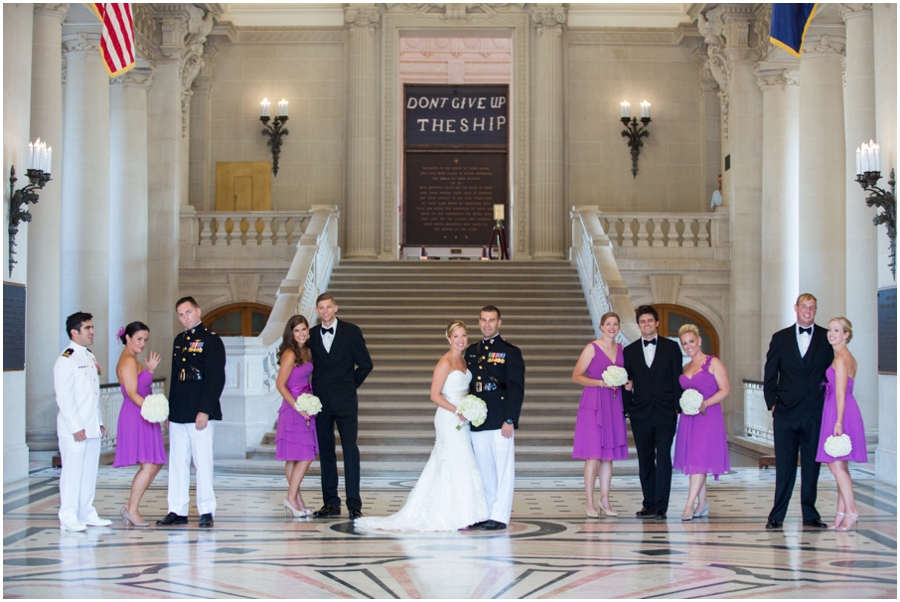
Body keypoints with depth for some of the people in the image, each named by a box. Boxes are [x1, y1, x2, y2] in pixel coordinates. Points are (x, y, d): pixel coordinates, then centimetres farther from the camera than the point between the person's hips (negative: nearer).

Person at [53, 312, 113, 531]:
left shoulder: (90, 357, 16)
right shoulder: (66, 359, -11)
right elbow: (64, 397, -15)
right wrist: (76, 427, -18)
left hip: (92, 427, 8)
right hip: (74, 429, -8)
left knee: (90, 472, 11)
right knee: (72, 472, -5)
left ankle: (87, 514, 19)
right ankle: (68, 517, 0)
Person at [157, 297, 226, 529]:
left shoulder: (211, 340, -5)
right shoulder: (179, 341, 17)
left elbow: (216, 378, -11)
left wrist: (204, 411, -17)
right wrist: (170, 411, 16)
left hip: (199, 413, -7)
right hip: (178, 413, 7)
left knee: (203, 462, -4)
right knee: (177, 462, 8)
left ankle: (206, 511, 2)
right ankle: (177, 511, 13)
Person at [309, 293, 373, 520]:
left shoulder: (351, 331, 0)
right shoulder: (312, 334, 7)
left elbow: (365, 364, 3)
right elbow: (314, 365, 14)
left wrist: (350, 386, 6)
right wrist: (318, 389, 4)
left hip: (344, 401, -3)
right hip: (321, 401, 3)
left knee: (350, 450, -7)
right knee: (325, 452, 6)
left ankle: (354, 504, -6)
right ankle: (330, 503, 13)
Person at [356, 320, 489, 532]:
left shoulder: (463, 361, 13)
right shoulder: (445, 363, -13)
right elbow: (435, 395, -16)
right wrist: (457, 411, -19)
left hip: (461, 419, 8)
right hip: (448, 419, -8)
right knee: (456, 465, -4)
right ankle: (454, 517, 4)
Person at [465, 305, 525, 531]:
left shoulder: (510, 352, -2)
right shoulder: (472, 352, 14)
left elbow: (517, 389, -7)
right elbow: (467, 385, 17)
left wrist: (510, 420, -14)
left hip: (500, 422, -5)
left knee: (504, 469, -4)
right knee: (484, 471, 10)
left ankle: (500, 516, -2)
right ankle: (486, 514, 16)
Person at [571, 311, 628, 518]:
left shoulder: (621, 349, 12)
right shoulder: (592, 348, -4)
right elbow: (576, 376, -6)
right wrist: (602, 383, -15)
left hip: (614, 405, 5)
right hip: (594, 403, -5)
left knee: (609, 454, 7)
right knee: (593, 454, -8)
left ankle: (605, 499, 14)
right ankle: (589, 502, -3)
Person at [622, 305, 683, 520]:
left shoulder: (671, 347, 6)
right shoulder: (630, 351, 10)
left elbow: (678, 379, 4)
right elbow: (627, 383, 10)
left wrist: (677, 407, -3)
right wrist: (627, 408, 1)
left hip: (665, 413, -2)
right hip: (641, 414, 2)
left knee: (663, 458, -8)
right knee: (645, 460, 6)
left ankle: (661, 506, -7)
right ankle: (649, 504, 12)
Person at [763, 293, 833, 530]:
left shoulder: (826, 338, 5)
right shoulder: (780, 338, 7)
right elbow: (770, 375, 8)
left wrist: (828, 402, -1)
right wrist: (772, 403, 1)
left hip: (815, 413, 0)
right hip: (786, 411, 0)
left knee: (811, 464, 6)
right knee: (784, 465, 1)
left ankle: (810, 514, 15)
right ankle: (777, 515, 6)